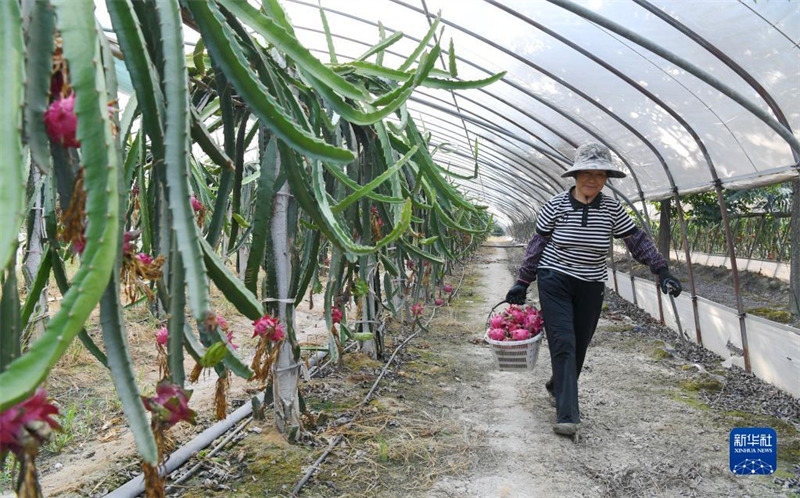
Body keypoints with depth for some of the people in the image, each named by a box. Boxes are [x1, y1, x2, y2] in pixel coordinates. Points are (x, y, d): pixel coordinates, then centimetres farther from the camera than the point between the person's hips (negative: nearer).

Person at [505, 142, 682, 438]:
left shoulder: (612, 209, -2)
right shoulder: (557, 205, -7)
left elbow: (638, 241, 2)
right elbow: (537, 244, -1)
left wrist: (662, 272, -6)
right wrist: (523, 283, -1)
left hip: (591, 287, 3)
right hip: (555, 282, -3)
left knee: (579, 347, 11)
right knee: (563, 344, -12)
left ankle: (556, 387, 39)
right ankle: (567, 415, -12)